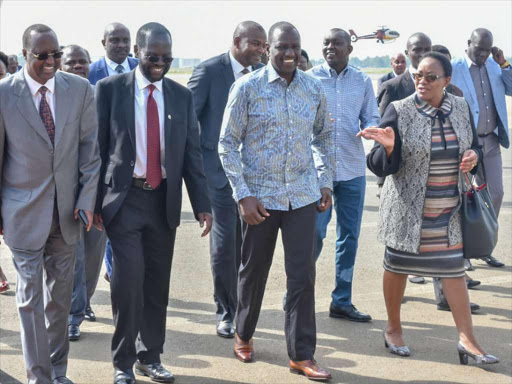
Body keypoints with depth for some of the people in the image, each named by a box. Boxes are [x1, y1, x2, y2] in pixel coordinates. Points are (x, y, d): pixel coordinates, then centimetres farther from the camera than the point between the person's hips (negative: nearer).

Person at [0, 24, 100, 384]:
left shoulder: (80, 89, -1)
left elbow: (90, 147, 3)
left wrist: (87, 199, -3)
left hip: (67, 209, 3)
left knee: (60, 294, 13)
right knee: (31, 297, 1)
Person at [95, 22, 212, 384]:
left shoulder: (182, 95, 6)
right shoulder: (110, 89, -2)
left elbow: (192, 153, 6)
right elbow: (97, 148, -1)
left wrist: (202, 204, 0)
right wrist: (93, 201, -5)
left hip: (164, 200, 3)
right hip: (124, 198, -3)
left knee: (158, 283, 9)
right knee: (128, 279, -10)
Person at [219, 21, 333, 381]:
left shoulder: (314, 89, 2)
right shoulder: (247, 87, -7)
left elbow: (325, 136, 16)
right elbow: (228, 144, -6)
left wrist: (326, 182, 9)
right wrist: (244, 195, -11)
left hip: (303, 195, 2)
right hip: (260, 196, -2)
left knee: (303, 276, 1)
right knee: (254, 270, 12)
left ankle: (302, 354, 11)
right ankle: (244, 335, 35)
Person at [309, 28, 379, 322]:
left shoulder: (363, 81, 8)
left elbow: (372, 118, 9)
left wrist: (370, 130, -14)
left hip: (353, 169, 4)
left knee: (350, 237, 9)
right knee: (314, 234, -7)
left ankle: (342, 301, 21)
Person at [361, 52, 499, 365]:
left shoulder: (461, 107, 1)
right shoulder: (399, 111, -12)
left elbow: (474, 147, 14)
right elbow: (383, 166, -12)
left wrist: (474, 156, -9)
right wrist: (388, 146, -34)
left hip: (449, 209, 3)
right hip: (408, 208, -3)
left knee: (454, 268, 5)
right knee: (398, 265, 9)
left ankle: (467, 339, 12)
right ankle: (394, 329, 29)